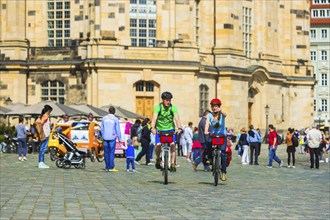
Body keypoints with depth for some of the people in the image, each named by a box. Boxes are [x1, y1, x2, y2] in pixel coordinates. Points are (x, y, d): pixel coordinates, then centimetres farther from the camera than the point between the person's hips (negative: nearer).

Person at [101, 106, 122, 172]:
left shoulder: (104, 118, 7)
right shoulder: (115, 119, -4)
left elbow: (102, 129, 12)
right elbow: (118, 130, -2)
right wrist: (119, 139, 5)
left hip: (105, 138, 3)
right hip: (112, 138, -3)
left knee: (106, 153, 7)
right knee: (111, 153, -3)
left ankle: (107, 167, 8)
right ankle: (111, 167, -6)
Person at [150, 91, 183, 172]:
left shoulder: (173, 107, -12)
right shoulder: (158, 107, -15)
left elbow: (177, 118, -24)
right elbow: (154, 118, -28)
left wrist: (179, 128, -41)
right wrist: (153, 128, -45)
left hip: (170, 129, 1)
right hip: (160, 129, -1)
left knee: (172, 144, -17)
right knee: (158, 145, -18)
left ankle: (172, 164, -9)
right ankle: (158, 158, 12)